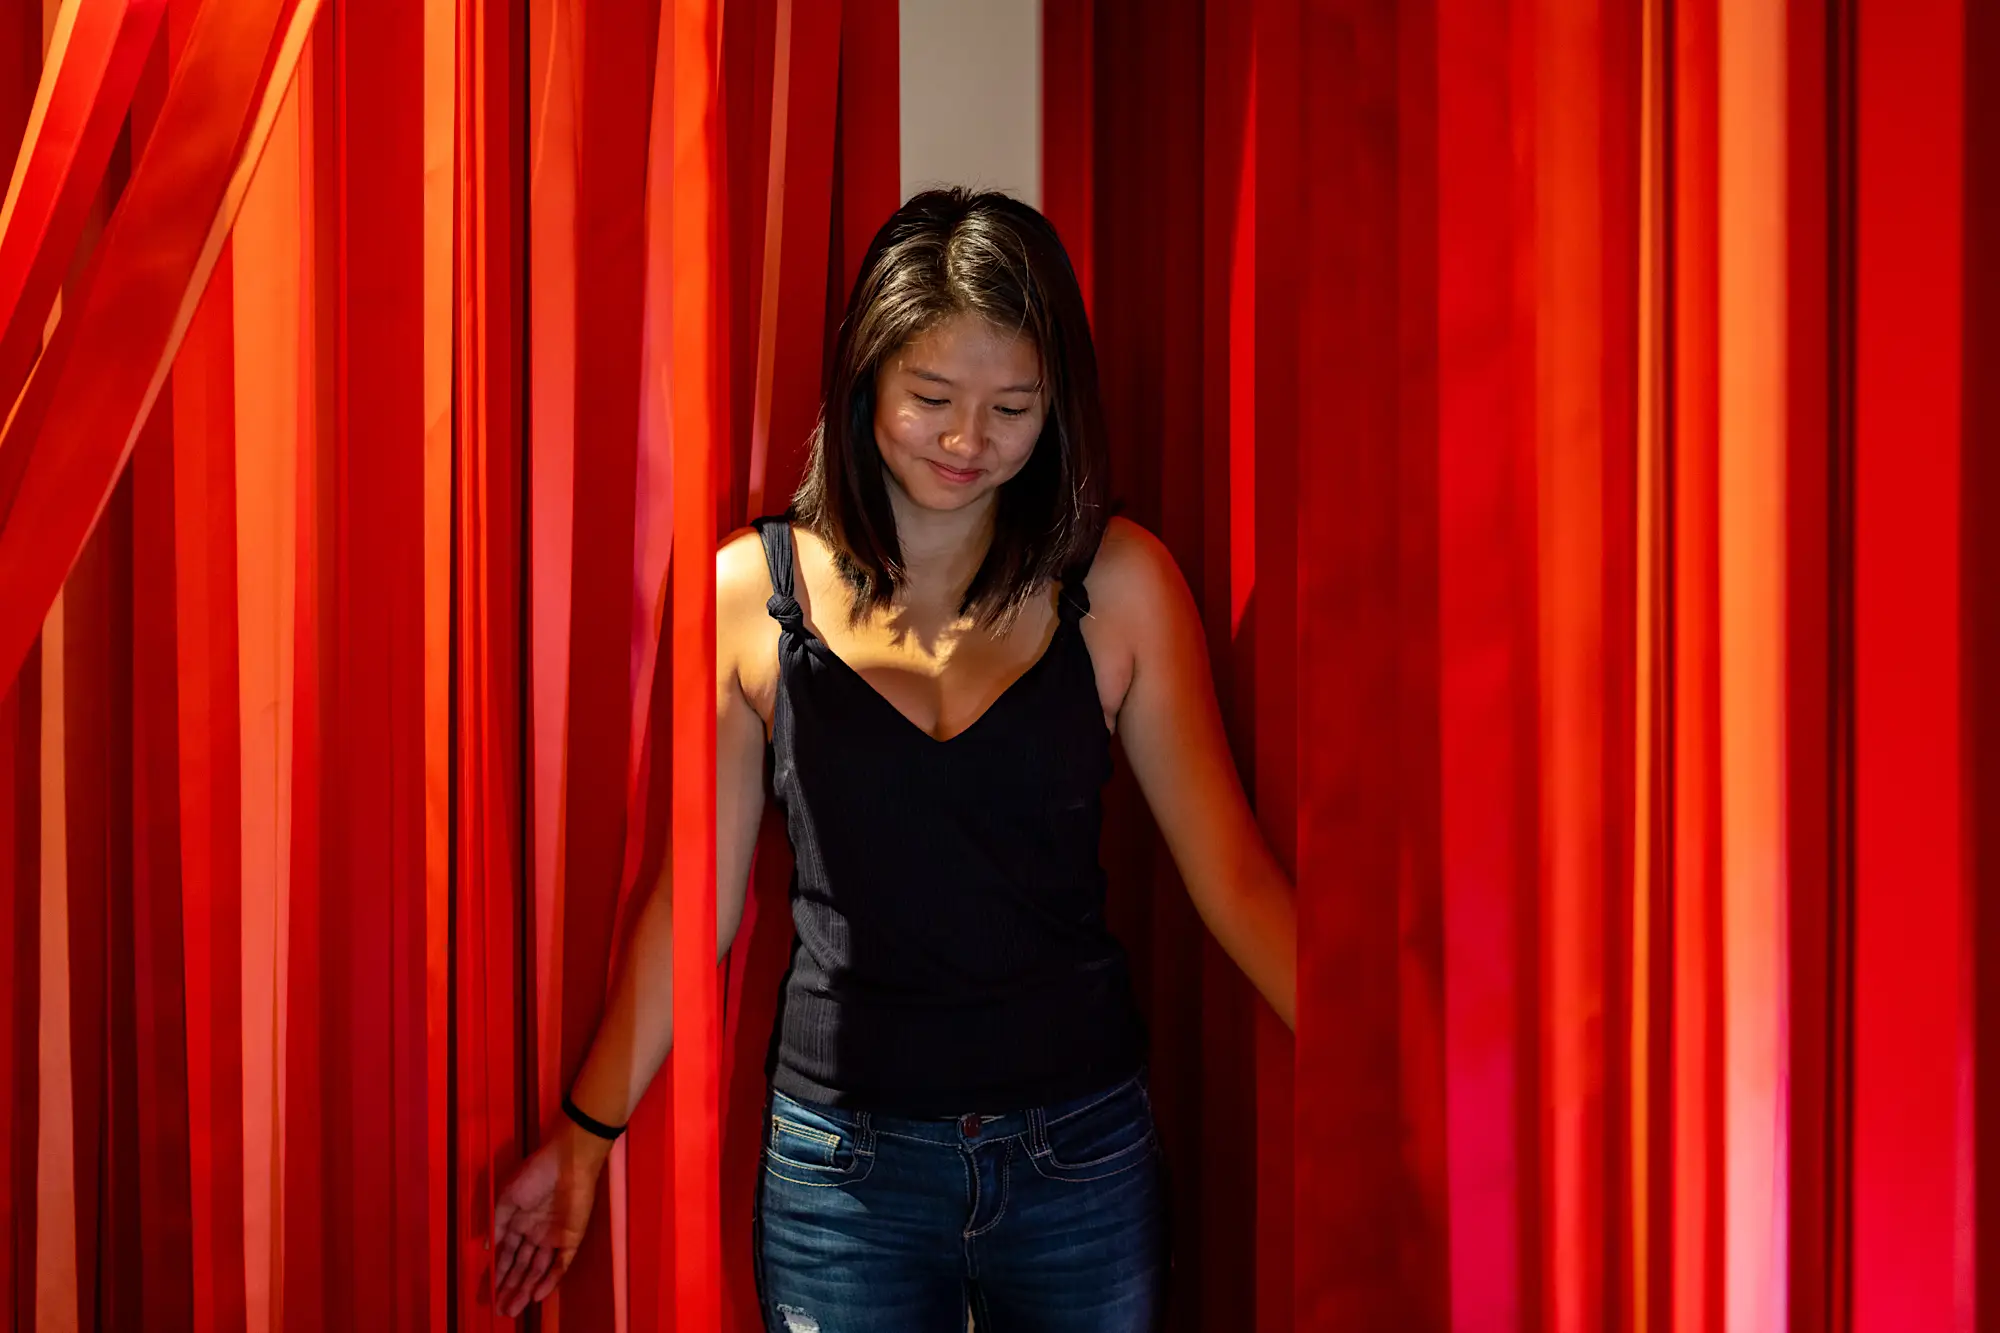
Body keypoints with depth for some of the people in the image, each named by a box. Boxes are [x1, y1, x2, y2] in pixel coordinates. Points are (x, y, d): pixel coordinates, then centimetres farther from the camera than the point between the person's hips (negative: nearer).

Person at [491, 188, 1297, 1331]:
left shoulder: (1118, 580, -5)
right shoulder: (752, 591, -4)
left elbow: (1232, 872, -3)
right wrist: (586, 1136, 3)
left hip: (1082, 1149, 1)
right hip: (843, 1159, 0)